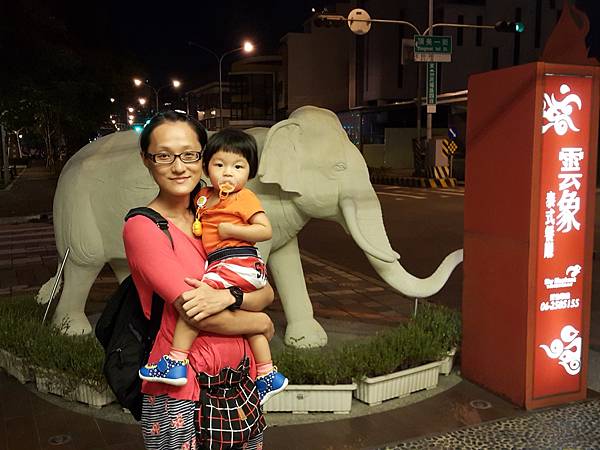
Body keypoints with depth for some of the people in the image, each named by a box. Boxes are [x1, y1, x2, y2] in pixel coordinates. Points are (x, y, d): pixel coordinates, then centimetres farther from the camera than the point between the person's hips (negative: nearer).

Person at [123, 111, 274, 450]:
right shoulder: (143, 227, -12)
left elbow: (267, 293, -1)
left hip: (240, 376, 6)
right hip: (183, 390, -5)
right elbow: (195, 314, -19)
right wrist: (262, 323, -5)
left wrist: (229, 295, -22)